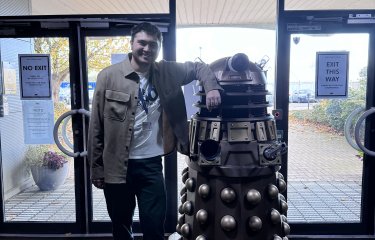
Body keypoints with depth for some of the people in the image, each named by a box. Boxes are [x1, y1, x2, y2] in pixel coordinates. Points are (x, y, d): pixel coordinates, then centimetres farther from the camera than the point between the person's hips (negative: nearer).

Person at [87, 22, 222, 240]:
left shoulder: (167, 73, 1)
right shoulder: (109, 76, -7)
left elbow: (199, 68, 15)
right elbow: (97, 126, -5)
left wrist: (212, 87, -7)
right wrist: (97, 169, -4)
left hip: (152, 163, 2)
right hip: (117, 165, -1)